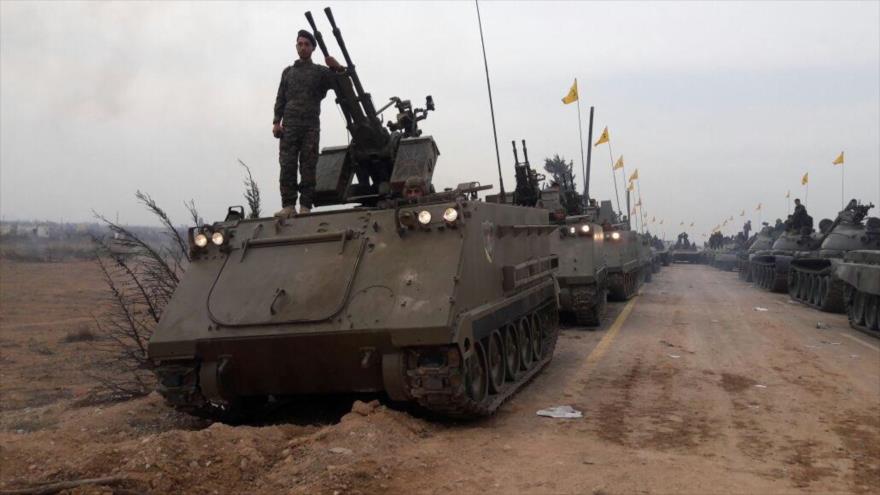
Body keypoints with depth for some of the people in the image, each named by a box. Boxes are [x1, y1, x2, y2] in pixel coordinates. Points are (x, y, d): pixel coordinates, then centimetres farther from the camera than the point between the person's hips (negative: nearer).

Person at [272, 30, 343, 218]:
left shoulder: (320, 72, 13)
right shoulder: (288, 72, 21)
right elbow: (280, 99, 17)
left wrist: (338, 68, -18)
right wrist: (276, 121, 4)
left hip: (311, 126, -2)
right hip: (289, 126, 2)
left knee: (308, 167, -5)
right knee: (287, 167, -7)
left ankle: (305, 206, -5)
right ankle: (288, 206, -7)